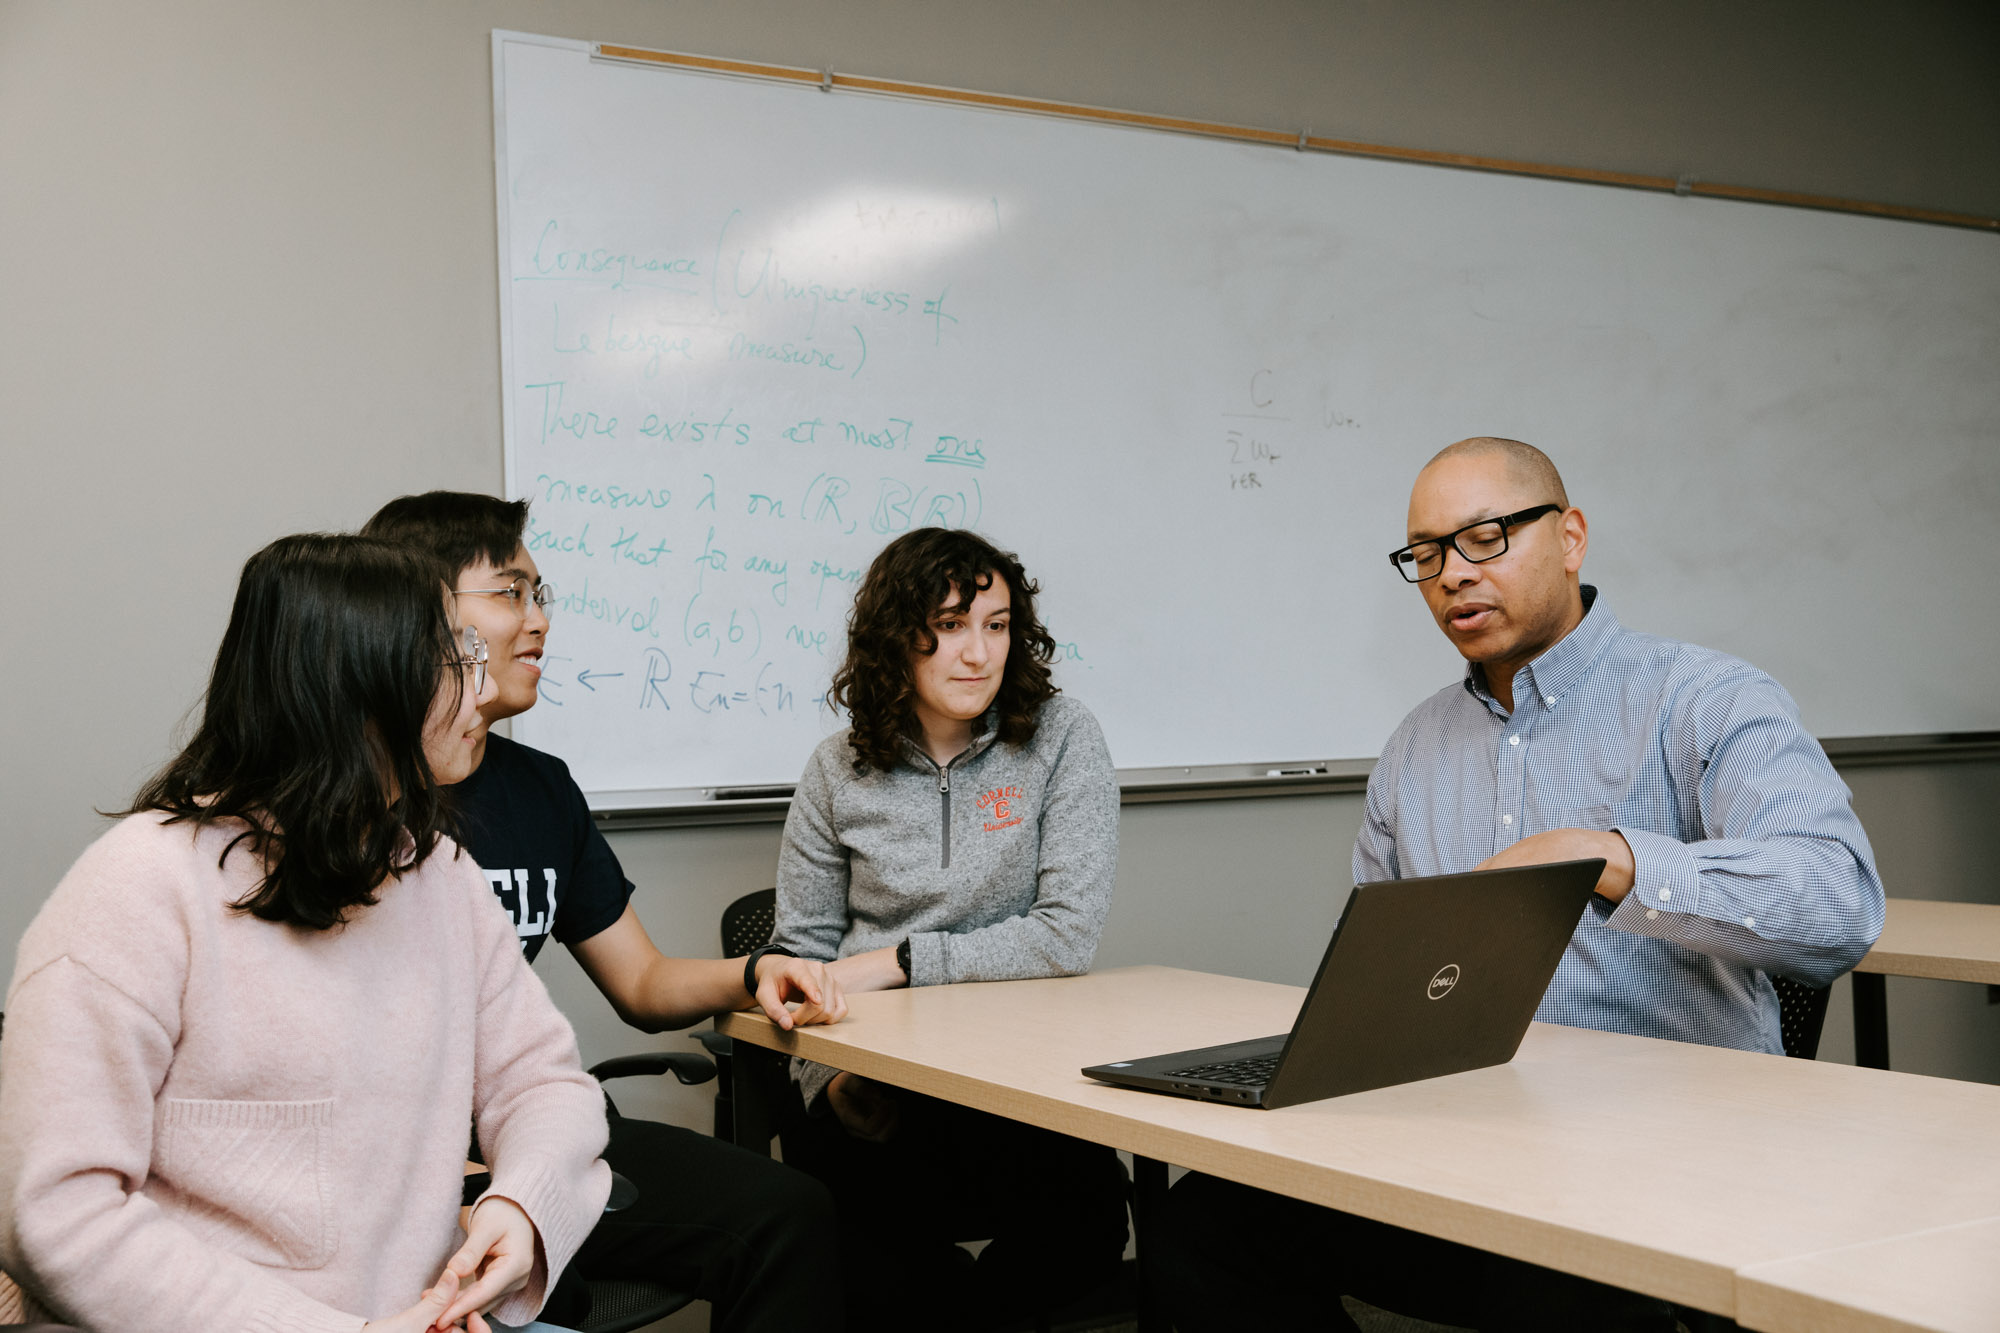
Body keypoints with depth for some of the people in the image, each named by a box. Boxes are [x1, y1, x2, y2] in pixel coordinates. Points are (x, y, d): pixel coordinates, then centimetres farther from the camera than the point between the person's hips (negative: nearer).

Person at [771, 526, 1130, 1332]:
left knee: (1083, 1220, -29)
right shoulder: (839, 769, 7)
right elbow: (801, 953, 8)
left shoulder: (1060, 738, 0)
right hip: (871, 1088, 0)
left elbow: (1069, 936, -8)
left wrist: (896, 962, -11)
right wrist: (832, 1078, -10)